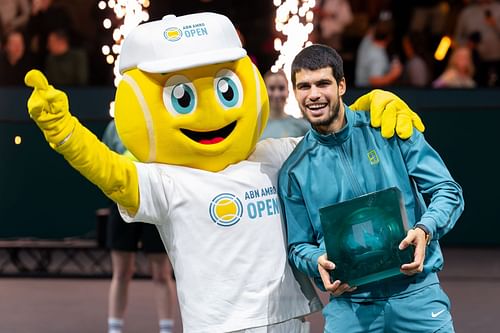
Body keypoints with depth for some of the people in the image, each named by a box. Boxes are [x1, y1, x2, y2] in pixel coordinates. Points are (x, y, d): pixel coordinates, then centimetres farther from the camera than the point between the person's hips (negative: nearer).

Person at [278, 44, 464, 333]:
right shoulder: (295, 171, 5)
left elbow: (448, 190, -1)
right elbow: (299, 245, 11)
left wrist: (424, 229, -20)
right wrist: (317, 262, -12)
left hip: (415, 293, -1)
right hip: (348, 305, 1)